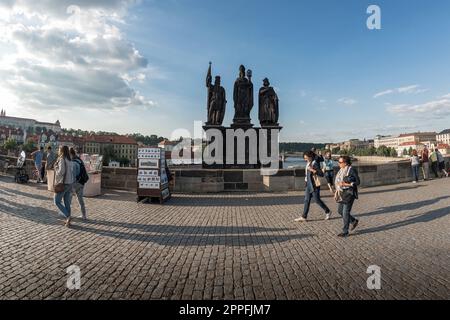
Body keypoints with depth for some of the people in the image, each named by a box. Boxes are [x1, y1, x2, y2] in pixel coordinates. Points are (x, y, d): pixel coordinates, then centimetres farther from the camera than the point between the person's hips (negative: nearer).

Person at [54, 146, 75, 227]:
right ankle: (68, 221, 17)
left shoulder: (61, 159, -13)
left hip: (62, 183, -7)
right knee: (67, 203, 12)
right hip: (69, 183, 7)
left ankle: (68, 217, -4)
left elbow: (61, 171, -22)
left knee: (57, 202, 5)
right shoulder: (69, 160, 10)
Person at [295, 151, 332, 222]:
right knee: (307, 200, 7)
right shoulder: (308, 164, 8)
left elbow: (321, 174, -25)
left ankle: (328, 212, 29)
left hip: (315, 186, -8)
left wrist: (312, 170, -31)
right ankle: (304, 217, 10)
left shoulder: (315, 164, -17)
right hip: (308, 185, 8)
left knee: (317, 200, 5)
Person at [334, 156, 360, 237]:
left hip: (349, 194, -8)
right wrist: (337, 191, 13)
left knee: (345, 213, -3)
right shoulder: (342, 170, 8)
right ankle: (354, 221, 36)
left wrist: (346, 184, -22)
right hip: (342, 194, 8)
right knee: (340, 211, 13)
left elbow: (357, 182, -14)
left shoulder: (351, 170, -15)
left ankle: (345, 232, 10)